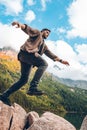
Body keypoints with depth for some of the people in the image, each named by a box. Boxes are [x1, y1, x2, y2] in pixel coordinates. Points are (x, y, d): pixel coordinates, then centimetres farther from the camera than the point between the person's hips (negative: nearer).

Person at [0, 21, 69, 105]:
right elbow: (28, 29, -5)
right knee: (44, 64, -25)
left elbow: (50, 54, 35)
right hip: (26, 52, -9)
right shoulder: (37, 33, 15)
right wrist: (21, 25, -27)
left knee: (24, 80, 2)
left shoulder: (44, 45, 36)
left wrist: (61, 60, 29)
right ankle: (33, 88, -37)